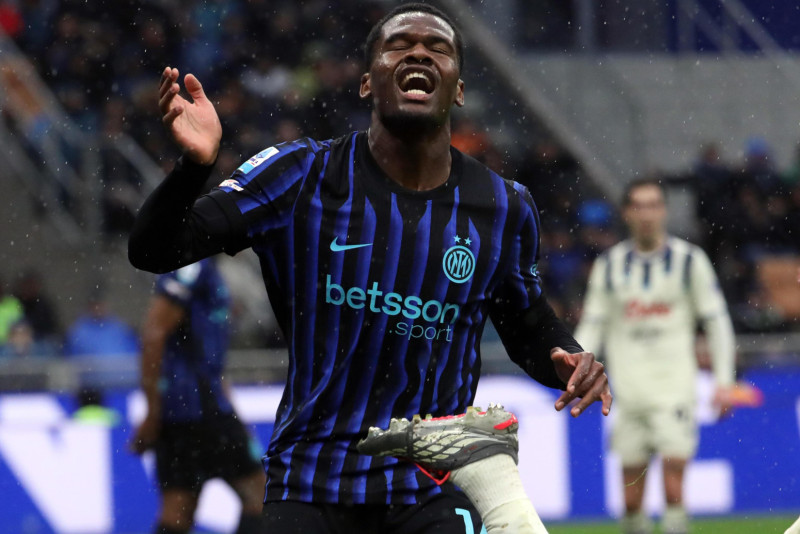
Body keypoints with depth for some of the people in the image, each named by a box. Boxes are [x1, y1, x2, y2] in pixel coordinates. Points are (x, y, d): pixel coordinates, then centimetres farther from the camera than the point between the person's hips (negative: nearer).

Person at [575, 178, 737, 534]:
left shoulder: (689, 259, 2)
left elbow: (716, 320, 5)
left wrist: (723, 379, -2)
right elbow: (592, 324, 12)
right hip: (629, 394, 3)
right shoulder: (609, 265, 8)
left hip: (675, 387, -3)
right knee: (631, 498, 3)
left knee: (673, 489, -13)